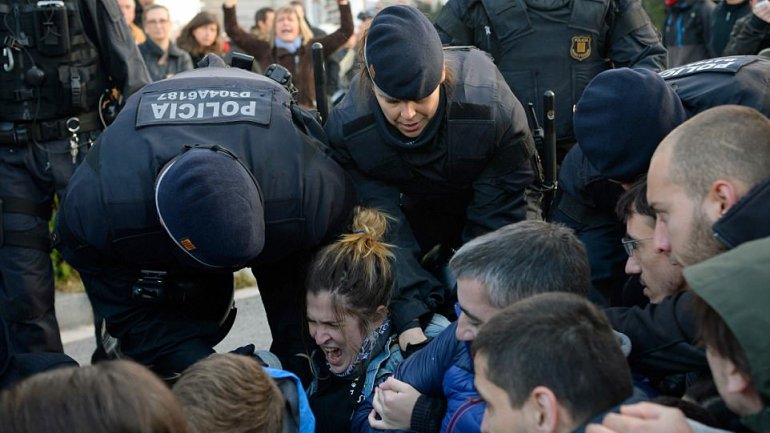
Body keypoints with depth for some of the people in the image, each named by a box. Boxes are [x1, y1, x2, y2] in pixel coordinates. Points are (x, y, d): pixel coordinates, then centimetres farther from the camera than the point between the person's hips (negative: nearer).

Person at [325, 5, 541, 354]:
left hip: (491, 202, -2)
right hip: (415, 206, 2)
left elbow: (496, 219, -30)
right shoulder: (345, 128, -31)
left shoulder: (492, 109, -38)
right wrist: (410, 319, -41)